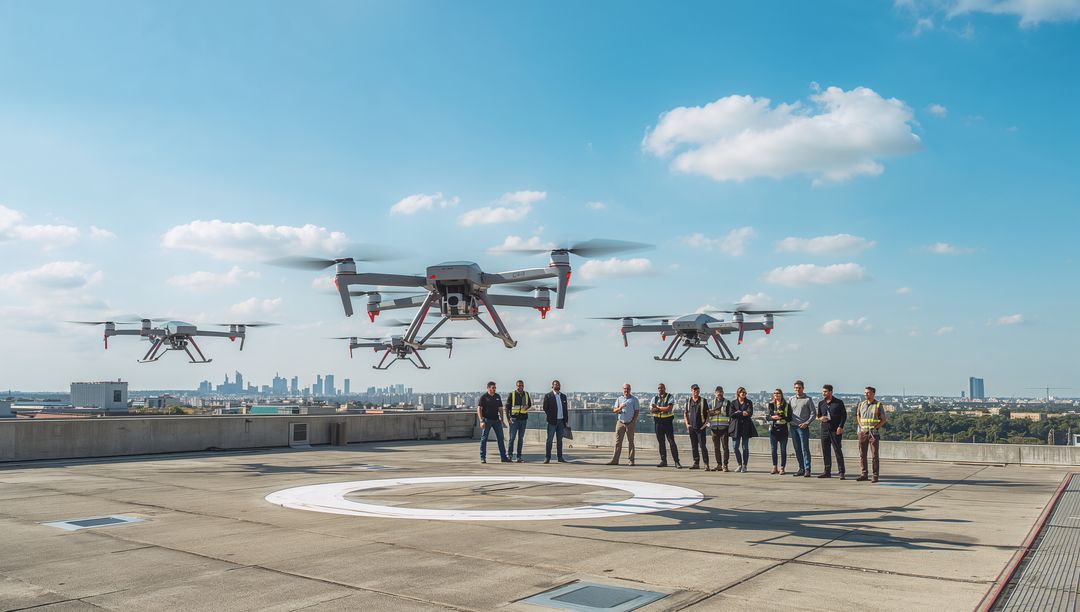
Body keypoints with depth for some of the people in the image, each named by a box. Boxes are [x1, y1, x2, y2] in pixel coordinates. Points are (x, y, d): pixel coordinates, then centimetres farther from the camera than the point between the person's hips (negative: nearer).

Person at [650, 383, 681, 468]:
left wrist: (657, 408, -7)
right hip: (658, 422, 4)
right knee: (661, 442, 7)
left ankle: (677, 461, -6)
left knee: (671, 441, -6)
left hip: (668, 421, -4)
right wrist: (664, 409, -14)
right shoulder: (655, 398, 9)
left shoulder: (670, 397, -2)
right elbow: (651, 409, -4)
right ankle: (663, 461, 13)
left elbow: (669, 408, -16)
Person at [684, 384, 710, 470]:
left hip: (701, 427, -3)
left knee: (702, 446, -9)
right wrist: (687, 424, 5)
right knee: (694, 446, 9)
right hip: (691, 427, 4)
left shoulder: (703, 400, 2)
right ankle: (696, 463, 17)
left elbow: (708, 413, 4)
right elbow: (685, 413, 15)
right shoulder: (688, 401, 9)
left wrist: (706, 423, -6)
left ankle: (706, 464, -9)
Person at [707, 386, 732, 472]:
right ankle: (719, 464, 11)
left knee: (725, 446, -8)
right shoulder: (712, 402, 16)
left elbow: (729, 414, 9)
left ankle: (725, 464, -5)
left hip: (724, 427, -3)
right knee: (716, 447, 4)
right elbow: (709, 413, 17)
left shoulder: (727, 403, 8)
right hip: (714, 428, 3)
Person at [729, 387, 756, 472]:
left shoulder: (749, 402, 8)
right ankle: (740, 465, 13)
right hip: (736, 427, 1)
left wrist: (738, 413, -15)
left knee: (745, 447, -1)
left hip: (746, 427, -1)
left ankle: (745, 466, 7)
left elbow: (750, 413, -7)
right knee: (736, 447, -1)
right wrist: (742, 413, -12)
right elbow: (732, 414, -4)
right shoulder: (733, 403, 8)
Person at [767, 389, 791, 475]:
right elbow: (767, 417, 8)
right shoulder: (770, 405, 9)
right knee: (773, 449, 6)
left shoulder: (786, 405, 0)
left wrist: (781, 417, -18)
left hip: (783, 430, -3)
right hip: (773, 430, 3)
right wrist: (772, 417, -12)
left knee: (783, 450, 1)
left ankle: (782, 468, 7)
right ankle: (774, 467, 15)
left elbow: (789, 418, -3)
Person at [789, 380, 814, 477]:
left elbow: (813, 413, -2)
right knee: (797, 449, 7)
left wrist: (807, 423, -12)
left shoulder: (808, 399, 0)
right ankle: (801, 469, 13)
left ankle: (807, 470, -8)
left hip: (803, 427, -5)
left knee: (805, 449, -8)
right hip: (793, 427, 5)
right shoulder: (791, 399, 13)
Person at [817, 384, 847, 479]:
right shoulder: (821, 403, 12)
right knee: (825, 451, 6)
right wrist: (820, 418, -4)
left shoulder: (838, 402, -1)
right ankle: (827, 472, 12)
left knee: (838, 451, -6)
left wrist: (840, 427, -11)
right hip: (824, 429, 5)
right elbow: (818, 415, 20)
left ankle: (841, 472, -2)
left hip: (836, 430, -5)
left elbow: (844, 415, -1)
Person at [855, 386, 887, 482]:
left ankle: (875, 476, 0)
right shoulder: (861, 404, 10)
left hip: (874, 432, -4)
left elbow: (883, 420, 1)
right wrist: (861, 426, 6)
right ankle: (864, 474, 12)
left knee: (875, 454, -3)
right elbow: (858, 416, 21)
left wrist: (876, 428, -10)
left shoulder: (878, 405, -2)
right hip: (863, 431, 4)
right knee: (862, 453, 5)